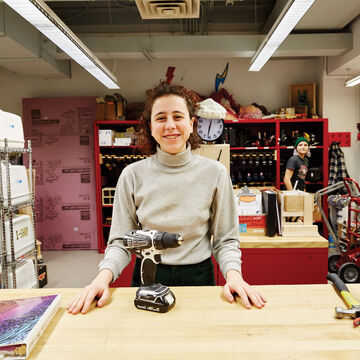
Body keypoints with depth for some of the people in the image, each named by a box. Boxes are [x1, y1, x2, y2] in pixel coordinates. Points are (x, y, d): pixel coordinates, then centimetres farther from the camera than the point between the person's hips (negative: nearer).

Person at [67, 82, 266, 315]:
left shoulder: (215, 173, -6)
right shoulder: (133, 175, -6)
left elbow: (225, 239, -1)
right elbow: (121, 241, -2)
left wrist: (233, 274, -19)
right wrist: (104, 275, -19)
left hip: (199, 278, 0)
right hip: (147, 279, 0)